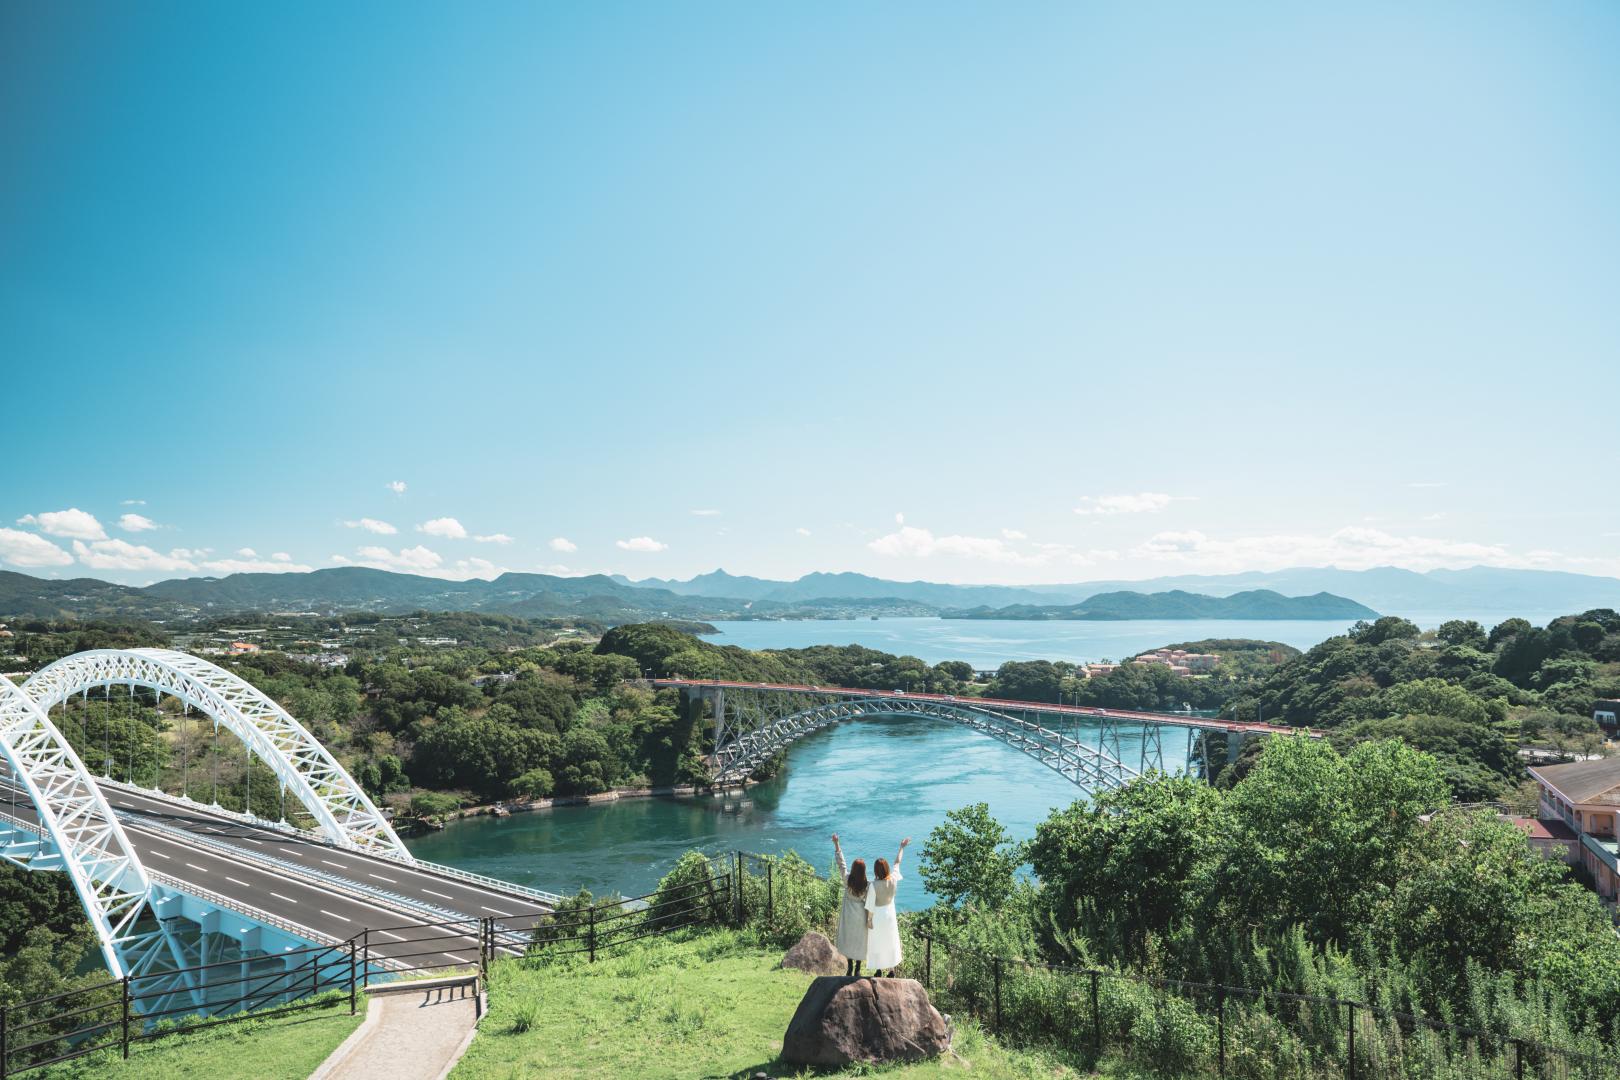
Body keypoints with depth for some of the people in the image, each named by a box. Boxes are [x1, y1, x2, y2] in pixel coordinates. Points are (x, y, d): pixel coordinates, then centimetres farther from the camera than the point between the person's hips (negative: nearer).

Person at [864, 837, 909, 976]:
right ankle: (891, 970, 31)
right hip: (890, 914, 4)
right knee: (890, 942, 20)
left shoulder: (874, 885, -29)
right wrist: (902, 847, 9)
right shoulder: (893, 880, -19)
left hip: (877, 916, -4)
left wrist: (869, 920, -7)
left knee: (876, 943, 15)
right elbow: (897, 862, -4)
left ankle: (878, 971, 27)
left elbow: (870, 905, -20)